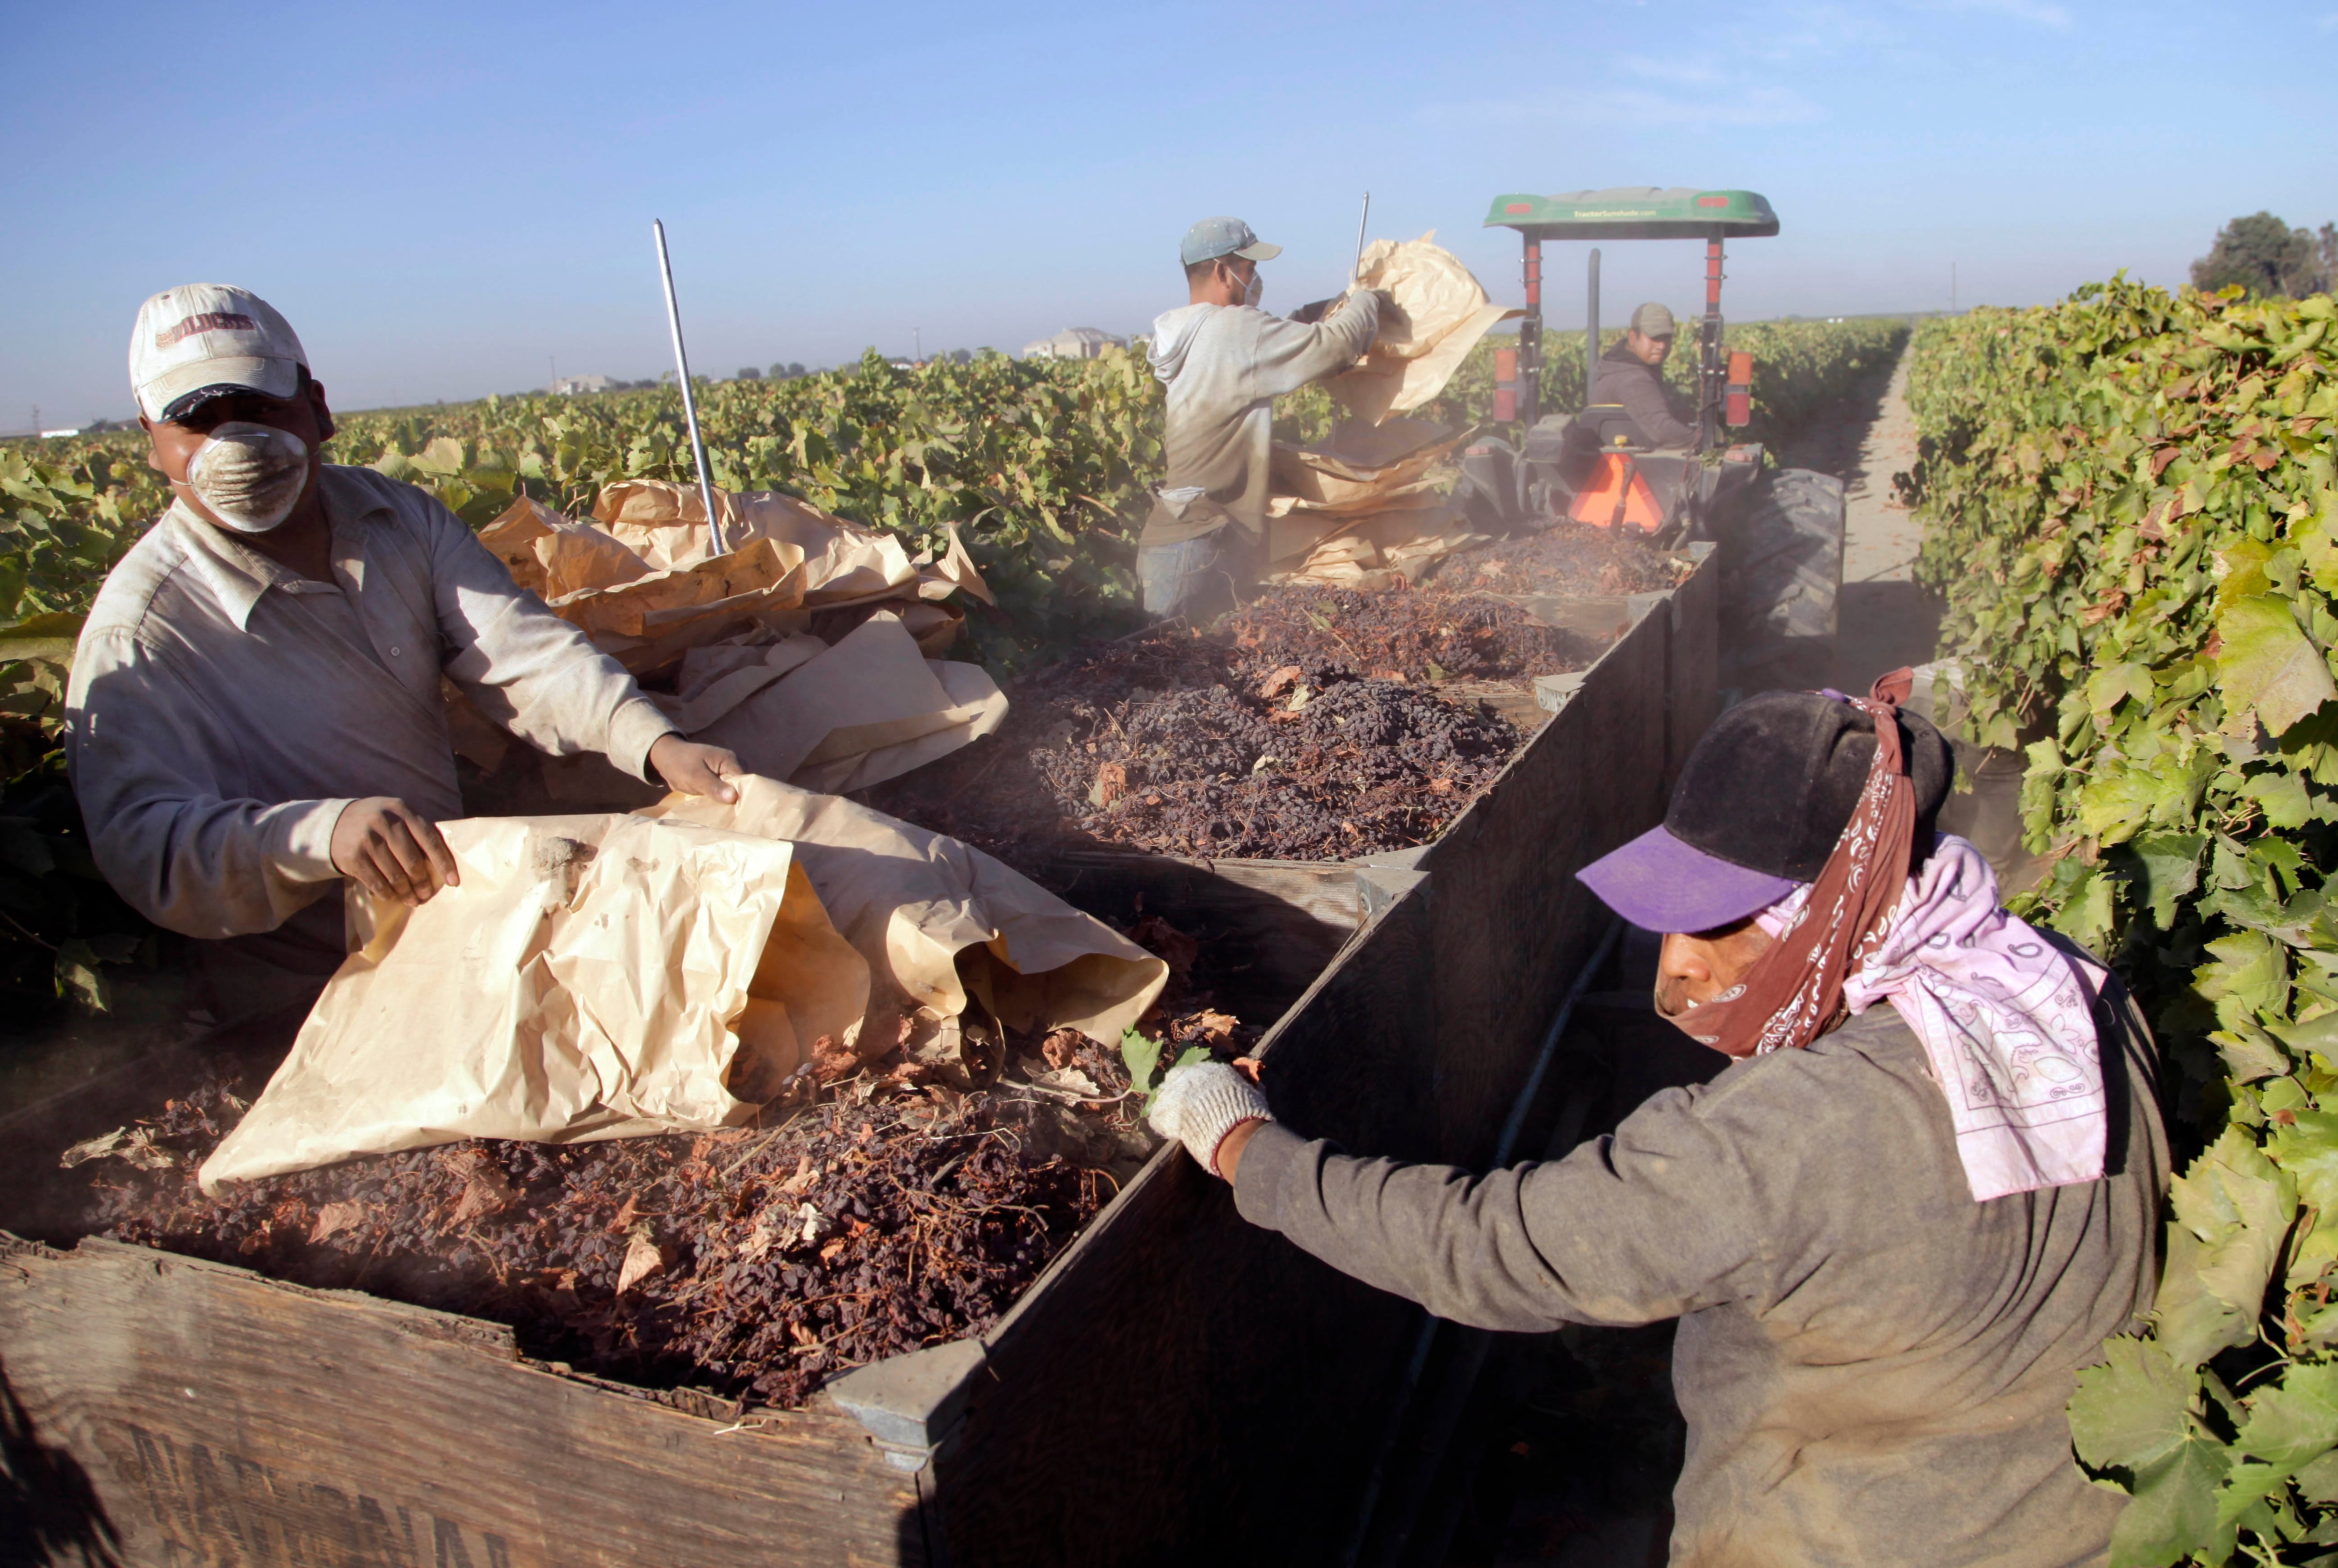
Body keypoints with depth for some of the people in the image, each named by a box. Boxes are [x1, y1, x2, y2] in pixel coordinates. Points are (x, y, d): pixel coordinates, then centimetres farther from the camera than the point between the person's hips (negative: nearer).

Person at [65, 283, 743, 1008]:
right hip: (311, 995, -5)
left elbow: (520, 648, -10)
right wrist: (320, 834, -45)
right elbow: (141, 840, -25)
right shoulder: (139, 629, -13)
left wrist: (655, 741, -28)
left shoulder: (401, 519, 4)